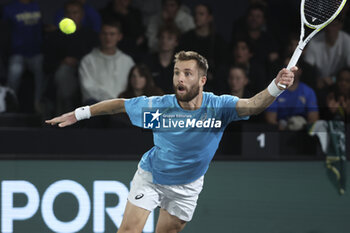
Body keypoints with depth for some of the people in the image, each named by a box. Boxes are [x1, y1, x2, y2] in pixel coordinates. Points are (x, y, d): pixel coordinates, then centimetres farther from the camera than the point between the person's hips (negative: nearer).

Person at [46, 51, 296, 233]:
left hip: (186, 186, 1)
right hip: (151, 175, -1)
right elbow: (120, 104, -9)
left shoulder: (219, 106, -25)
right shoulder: (158, 107, -24)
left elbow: (253, 105, -41)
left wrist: (276, 87, -61)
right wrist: (78, 114, -4)